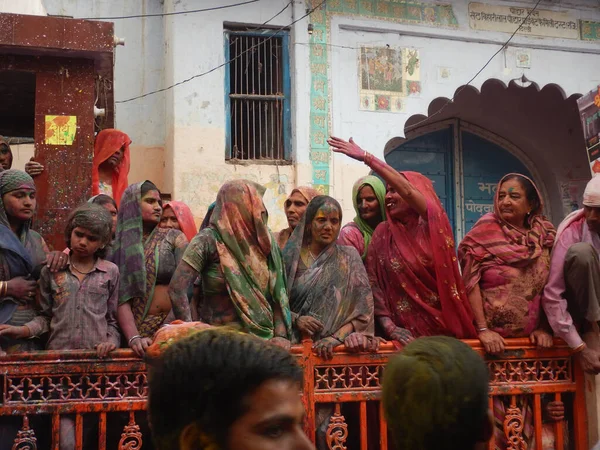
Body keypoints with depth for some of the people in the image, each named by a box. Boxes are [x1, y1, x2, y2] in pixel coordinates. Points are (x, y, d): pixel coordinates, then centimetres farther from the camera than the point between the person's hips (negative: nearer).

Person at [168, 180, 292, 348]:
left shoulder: (264, 240, 9)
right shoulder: (209, 240, -7)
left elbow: (278, 294, 7)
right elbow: (177, 289, -13)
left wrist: (281, 335, -5)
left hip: (265, 338, 4)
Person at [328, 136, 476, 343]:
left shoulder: (433, 223, -3)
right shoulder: (383, 233, 3)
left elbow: (408, 190, -19)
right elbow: (374, 282, -1)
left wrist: (365, 157, -21)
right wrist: (388, 325, -13)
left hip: (444, 325, -1)